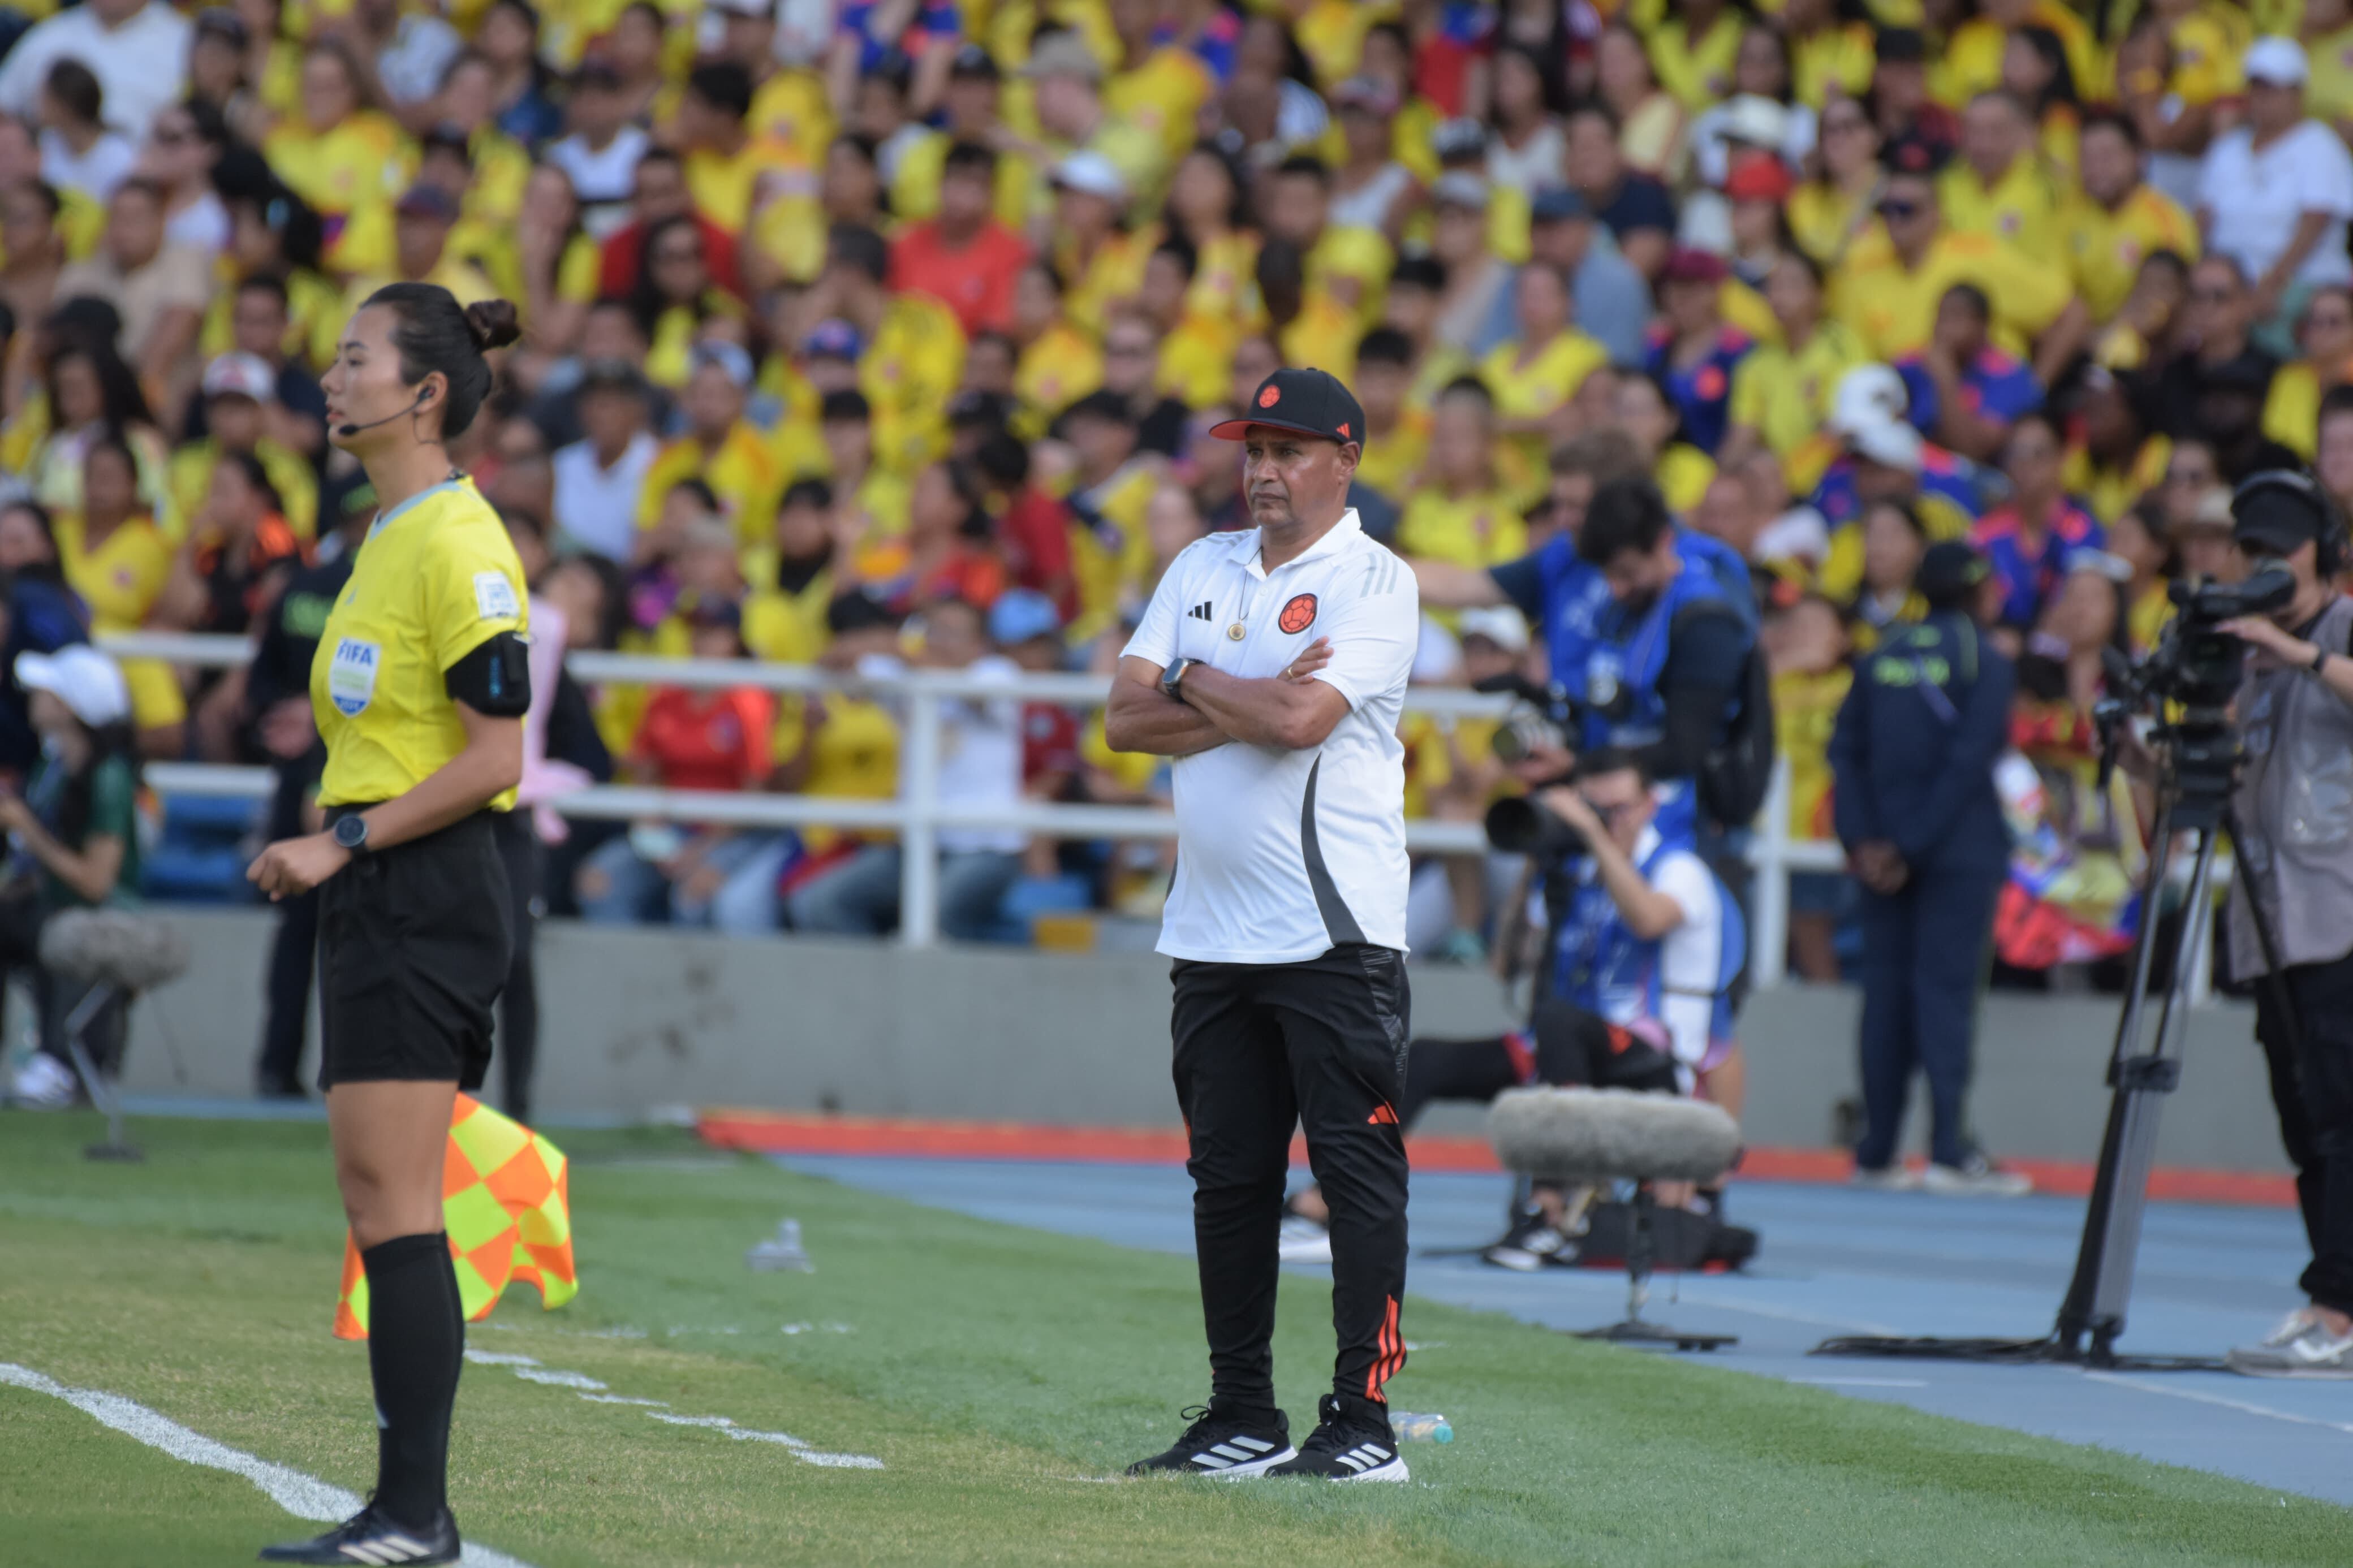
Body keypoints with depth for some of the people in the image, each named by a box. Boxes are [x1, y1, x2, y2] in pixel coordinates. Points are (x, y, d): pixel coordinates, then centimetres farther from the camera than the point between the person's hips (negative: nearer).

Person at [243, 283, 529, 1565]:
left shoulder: (456, 542, -13)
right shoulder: (388, 537, 17)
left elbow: (494, 757, -17)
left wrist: (346, 843, -17)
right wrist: (315, 849, 15)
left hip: (422, 887, -10)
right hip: (377, 896, 10)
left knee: (392, 1197, -12)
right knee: (382, 1204, 9)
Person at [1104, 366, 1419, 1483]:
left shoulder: (1376, 582, -4)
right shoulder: (1202, 570, 15)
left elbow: (1302, 719, -18)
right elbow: (1126, 720, 5)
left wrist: (1195, 684, -2)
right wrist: (1254, 702, -8)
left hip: (1336, 929, -6)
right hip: (1212, 929, 6)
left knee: (1359, 1170, -7)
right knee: (1228, 1178, 9)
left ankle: (1362, 1421, -8)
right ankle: (1242, 1421, 15)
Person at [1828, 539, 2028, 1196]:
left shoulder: (1883, 656, 10)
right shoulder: (1986, 661, -5)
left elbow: (1845, 748, 3)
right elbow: (1968, 758, -14)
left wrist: (1862, 839, -2)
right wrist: (1912, 846, -12)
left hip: (1883, 848, 5)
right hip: (1960, 848, -5)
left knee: (1886, 989, 8)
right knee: (1946, 987, -6)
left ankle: (1876, 1153, 9)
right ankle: (1948, 1149, -11)